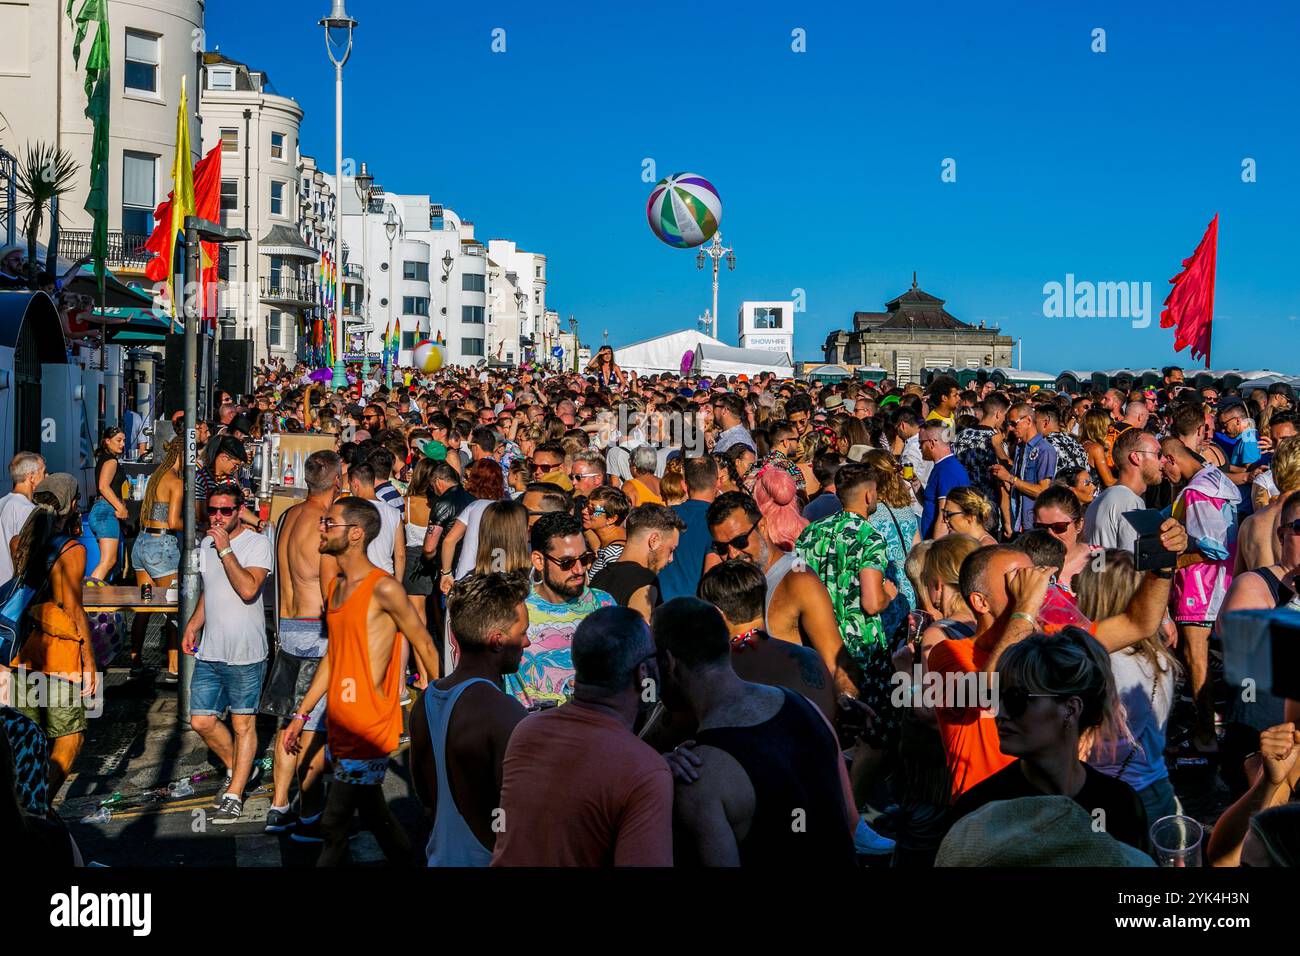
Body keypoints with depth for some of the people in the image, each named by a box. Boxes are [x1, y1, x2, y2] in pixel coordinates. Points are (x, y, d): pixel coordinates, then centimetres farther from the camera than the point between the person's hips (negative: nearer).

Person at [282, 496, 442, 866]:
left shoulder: (383, 589, -15)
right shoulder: (334, 586, 11)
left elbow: (424, 647, -9)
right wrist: (301, 714, 17)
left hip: (369, 725, -8)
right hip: (340, 721, 8)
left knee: (333, 824, -7)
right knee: (371, 812, 18)